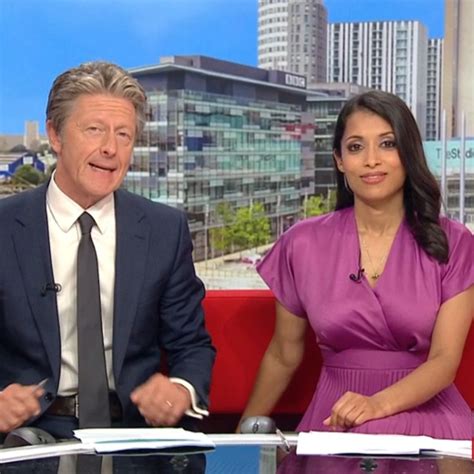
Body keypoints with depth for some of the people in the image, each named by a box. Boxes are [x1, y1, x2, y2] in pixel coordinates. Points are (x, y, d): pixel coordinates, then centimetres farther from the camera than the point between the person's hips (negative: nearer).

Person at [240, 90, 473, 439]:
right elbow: (283, 357, 12)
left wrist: (379, 404, -26)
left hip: (427, 415, -1)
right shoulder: (303, 244, 1)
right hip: (336, 425, 1)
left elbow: (445, 359, -8)